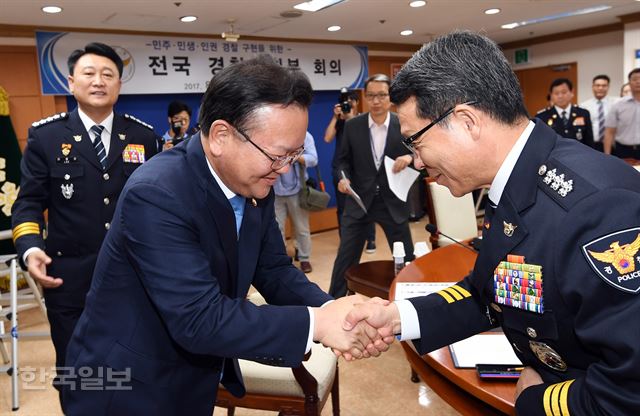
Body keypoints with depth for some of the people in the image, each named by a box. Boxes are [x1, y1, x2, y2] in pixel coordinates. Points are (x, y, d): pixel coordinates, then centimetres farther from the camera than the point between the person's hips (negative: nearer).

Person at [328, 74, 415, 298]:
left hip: (393, 202, 0)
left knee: (406, 258, 12)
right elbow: (344, 159, 8)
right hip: (359, 201, 0)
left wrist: (410, 157, -23)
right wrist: (344, 178, -12)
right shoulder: (352, 126, -1)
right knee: (346, 257, 6)